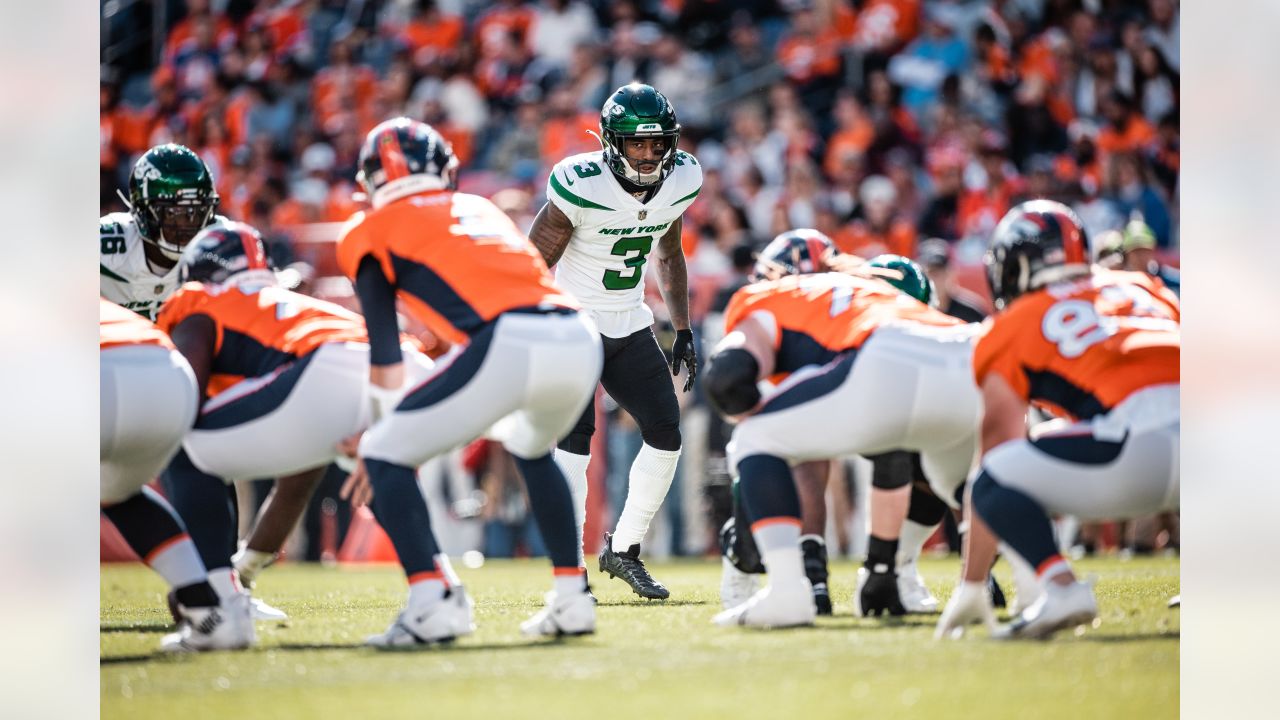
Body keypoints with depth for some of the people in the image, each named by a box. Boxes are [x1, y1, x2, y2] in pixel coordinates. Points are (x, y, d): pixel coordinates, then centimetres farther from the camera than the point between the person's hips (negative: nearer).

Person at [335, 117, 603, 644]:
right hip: (580, 341, 6)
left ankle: (432, 602, -10)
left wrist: (380, 442, 33)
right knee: (531, 449, 36)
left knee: (386, 459, 7)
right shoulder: (482, 209, 34)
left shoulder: (376, 232, 19)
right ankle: (572, 597, 29)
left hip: (508, 344, -6)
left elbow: (386, 357, 21)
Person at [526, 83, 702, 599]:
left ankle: (623, 550, 14)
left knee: (666, 435, -1)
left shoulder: (681, 181, -6)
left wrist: (683, 331, 10)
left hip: (628, 325, 6)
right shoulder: (581, 186, -25)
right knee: (575, 435, -17)